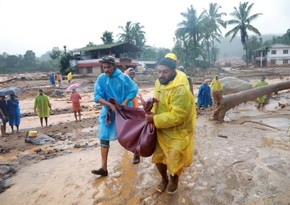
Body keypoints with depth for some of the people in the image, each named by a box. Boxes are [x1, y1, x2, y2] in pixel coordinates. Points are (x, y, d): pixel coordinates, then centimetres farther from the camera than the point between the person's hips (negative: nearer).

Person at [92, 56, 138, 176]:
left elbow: (134, 90, -7)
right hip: (108, 112, 2)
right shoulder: (101, 79, -8)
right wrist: (110, 105, -26)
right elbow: (97, 96, -12)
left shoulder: (123, 77, -12)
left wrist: (125, 102, -20)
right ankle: (104, 168, 7)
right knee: (104, 138, -2)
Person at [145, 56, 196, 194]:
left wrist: (154, 119, -27)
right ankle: (164, 179, 44)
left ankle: (174, 179, 40)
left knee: (174, 160, 7)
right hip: (161, 129, 7)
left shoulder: (181, 90, -29)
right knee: (158, 157, 16)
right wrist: (151, 110, -6)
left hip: (177, 132, -7)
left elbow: (176, 116, -30)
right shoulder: (159, 82, -3)